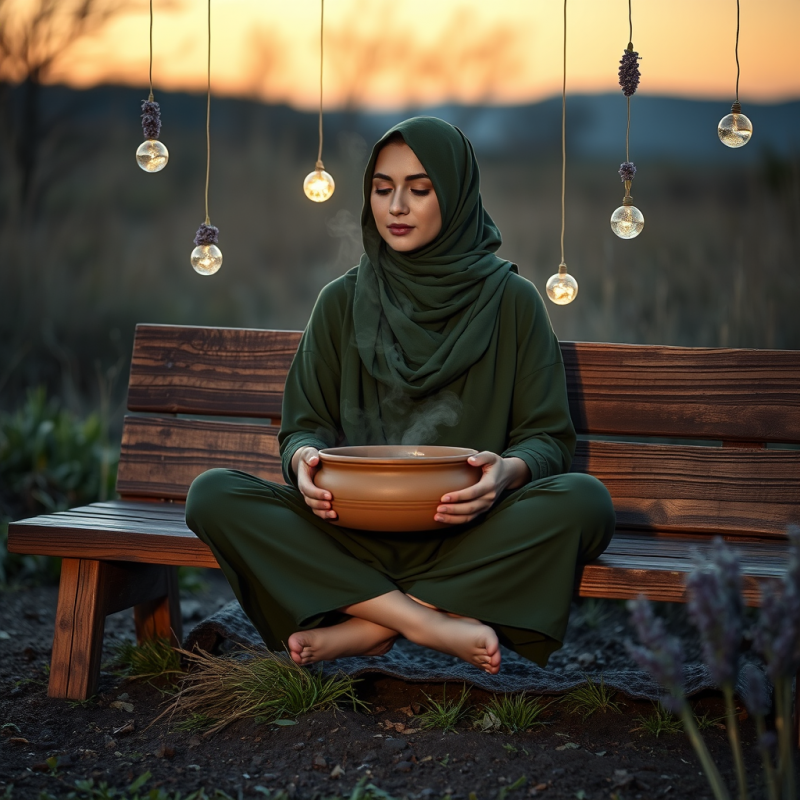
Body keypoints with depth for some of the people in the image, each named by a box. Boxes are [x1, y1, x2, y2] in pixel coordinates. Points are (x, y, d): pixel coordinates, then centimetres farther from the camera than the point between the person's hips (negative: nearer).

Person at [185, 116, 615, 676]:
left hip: (469, 534, -1)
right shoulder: (342, 303, 11)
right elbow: (305, 423, 9)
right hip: (356, 532, 2)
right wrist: (304, 457, -16)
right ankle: (431, 625, -26)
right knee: (213, 495, -23)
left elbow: (550, 436, 2)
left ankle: (370, 626, -25)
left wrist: (512, 471, -22)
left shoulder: (511, 301, 5)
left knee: (584, 501, -32)